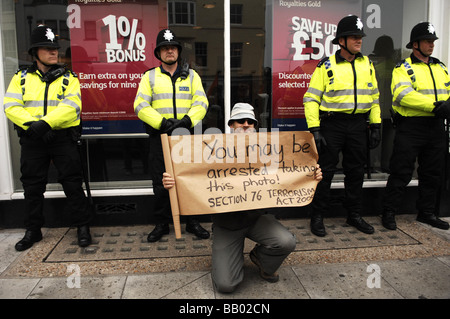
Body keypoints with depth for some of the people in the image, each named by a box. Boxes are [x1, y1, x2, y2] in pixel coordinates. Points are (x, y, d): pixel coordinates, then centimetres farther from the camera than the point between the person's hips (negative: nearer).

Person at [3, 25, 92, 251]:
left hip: (63, 137, -2)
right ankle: (33, 231, 26)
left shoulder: (68, 78, 3)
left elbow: (71, 106, -12)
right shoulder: (21, 77, 9)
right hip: (32, 139, 3)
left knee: (72, 184, 1)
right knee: (32, 186, 11)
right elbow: (11, 106, -2)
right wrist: (32, 124, -19)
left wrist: (46, 122, -24)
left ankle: (82, 226, 14)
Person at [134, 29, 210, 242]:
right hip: (159, 136, 0)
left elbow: (201, 103, 1)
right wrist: (163, 122, -16)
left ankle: (193, 222, 19)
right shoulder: (149, 76, 8)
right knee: (160, 182, 4)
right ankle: (161, 224, 19)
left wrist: (186, 120, -17)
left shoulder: (191, 75, 11)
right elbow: (140, 106, -3)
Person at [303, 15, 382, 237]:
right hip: (332, 124, -4)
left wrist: (376, 126, 10)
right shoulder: (326, 66, -4)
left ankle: (354, 215, 26)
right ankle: (317, 216, 12)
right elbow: (311, 99, -7)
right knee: (325, 171, -1)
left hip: (358, 125, 5)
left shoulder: (367, 64, 11)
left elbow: (373, 97, 16)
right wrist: (315, 130, -15)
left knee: (356, 171, 11)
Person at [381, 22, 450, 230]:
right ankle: (389, 213, 8)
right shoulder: (403, 68, -3)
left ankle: (427, 213, 26)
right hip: (410, 127, -6)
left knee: (432, 173, 13)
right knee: (401, 172, -3)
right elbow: (403, 95, -20)